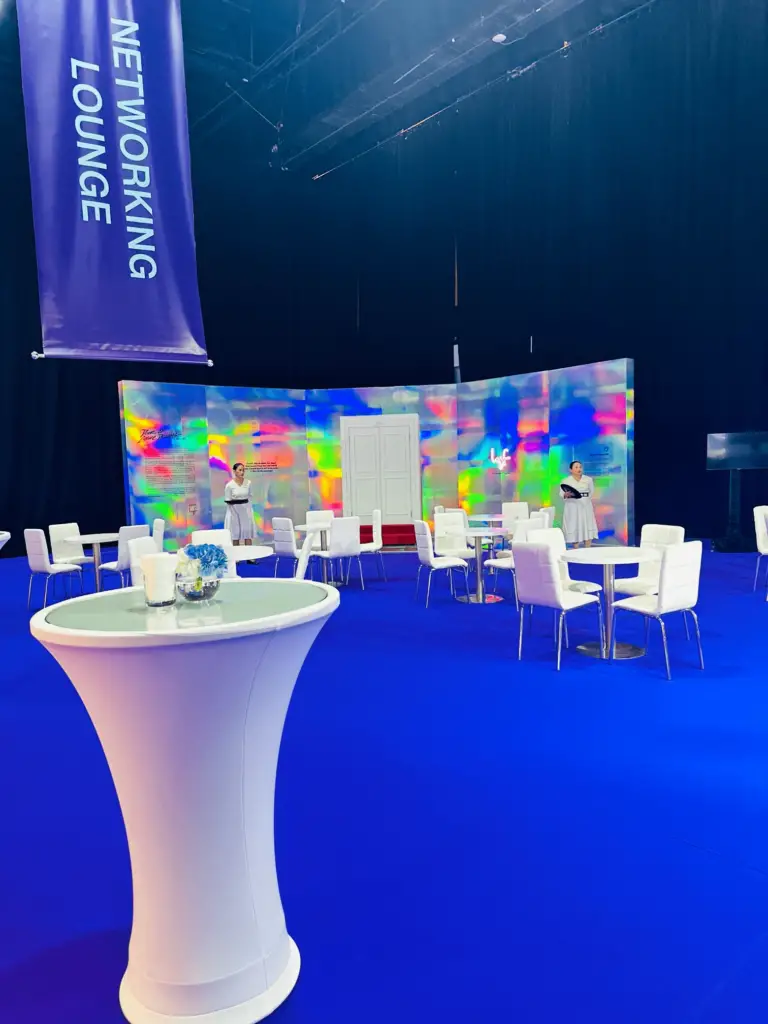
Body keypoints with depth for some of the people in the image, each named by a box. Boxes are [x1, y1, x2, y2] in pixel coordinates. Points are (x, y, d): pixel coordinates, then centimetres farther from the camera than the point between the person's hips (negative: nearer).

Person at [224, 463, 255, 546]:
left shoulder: (248, 483, -1)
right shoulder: (229, 485, -11)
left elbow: (249, 497, 8)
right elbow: (228, 501, -4)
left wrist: (250, 510, 7)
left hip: (246, 510, 3)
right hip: (234, 511, -3)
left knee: (248, 534, 3)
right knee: (235, 534, 4)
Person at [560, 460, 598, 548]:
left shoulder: (588, 479, 5)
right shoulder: (566, 481, -3)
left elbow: (592, 492, 13)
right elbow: (561, 494, -5)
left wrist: (586, 499, 2)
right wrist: (566, 495, -25)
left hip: (586, 506, 2)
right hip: (572, 507, -2)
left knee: (588, 528, 0)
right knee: (574, 528, -2)